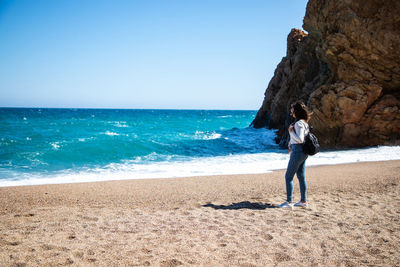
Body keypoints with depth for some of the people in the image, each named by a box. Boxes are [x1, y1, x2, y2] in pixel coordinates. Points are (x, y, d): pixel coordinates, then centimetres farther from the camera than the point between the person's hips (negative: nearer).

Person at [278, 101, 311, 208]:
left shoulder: (299, 123, -17)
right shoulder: (304, 122, 14)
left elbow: (300, 139, -23)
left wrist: (291, 132, -15)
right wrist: (291, 143, 17)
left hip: (298, 151, -10)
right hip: (303, 152, 10)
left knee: (288, 177, -4)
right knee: (301, 177, 13)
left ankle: (289, 202, -3)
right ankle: (303, 201, 18)